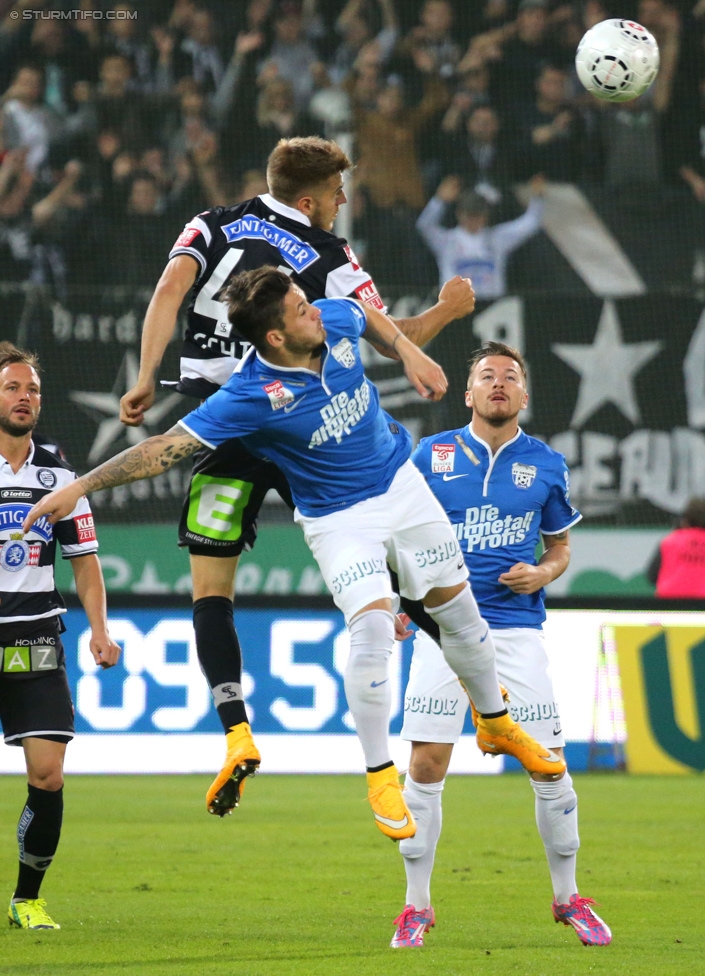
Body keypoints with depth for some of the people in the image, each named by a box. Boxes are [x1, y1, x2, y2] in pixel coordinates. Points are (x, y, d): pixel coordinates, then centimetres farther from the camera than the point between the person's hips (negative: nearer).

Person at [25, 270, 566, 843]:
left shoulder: (336, 322, -14)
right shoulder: (252, 396, -29)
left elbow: (371, 318, 13)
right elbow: (168, 447, -30)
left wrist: (409, 353, 1)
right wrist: (79, 487, -34)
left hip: (401, 484, 5)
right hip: (339, 519, -5)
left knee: (458, 609, 13)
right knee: (373, 627, -23)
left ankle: (496, 722, 38)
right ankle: (380, 776, -7)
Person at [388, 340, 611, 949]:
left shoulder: (546, 465, 8)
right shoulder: (431, 456, 5)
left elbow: (560, 548, 18)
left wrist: (543, 574, -3)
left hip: (516, 628, 1)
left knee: (549, 767, -3)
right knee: (426, 765, -7)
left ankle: (567, 897, 15)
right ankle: (416, 905, 5)